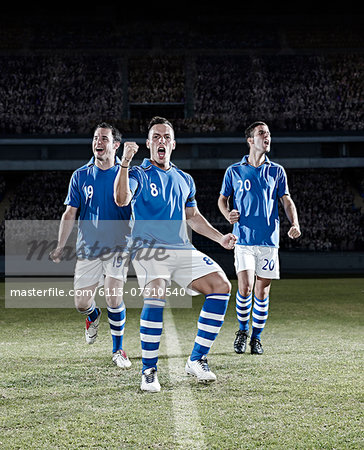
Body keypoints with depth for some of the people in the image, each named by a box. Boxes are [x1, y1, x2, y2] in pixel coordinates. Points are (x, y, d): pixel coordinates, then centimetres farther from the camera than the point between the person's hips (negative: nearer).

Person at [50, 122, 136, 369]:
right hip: (88, 248, 2)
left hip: (117, 247, -2)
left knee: (114, 298, -13)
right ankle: (94, 316, 42)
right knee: (81, 303, 4)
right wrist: (60, 246, -1)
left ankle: (118, 350, 6)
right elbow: (70, 213, 6)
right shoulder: (80, 176, 4)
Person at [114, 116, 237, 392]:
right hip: (148, 248, -6)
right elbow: (122, 200, -18)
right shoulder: (139, 174, 2)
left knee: (221, 286, -10)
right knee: (156, 294, -31)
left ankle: (197, 360, -2)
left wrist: (220, 238, 19)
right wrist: (125, 164, -29)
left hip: (182, 250, 6)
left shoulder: (184, 180, 19)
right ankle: (149, 371, -18)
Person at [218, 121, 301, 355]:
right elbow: (223, 199, 16)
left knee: (262, 291, 2)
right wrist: (228, 214, -6)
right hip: (244, 239, -1)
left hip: (269, 239, 2)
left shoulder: (276, 171, 10)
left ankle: (256, 337, 18)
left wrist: (295, 224, -6)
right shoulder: (234, 171, 6)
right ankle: (243, 330, 13)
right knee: (245, 288, -11)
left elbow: (287, 200, 11)